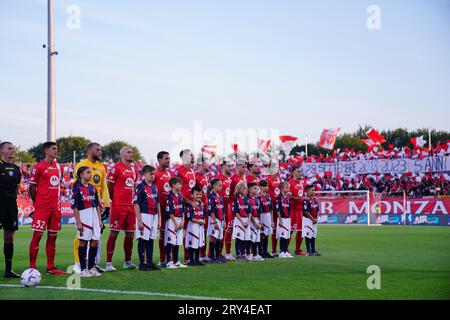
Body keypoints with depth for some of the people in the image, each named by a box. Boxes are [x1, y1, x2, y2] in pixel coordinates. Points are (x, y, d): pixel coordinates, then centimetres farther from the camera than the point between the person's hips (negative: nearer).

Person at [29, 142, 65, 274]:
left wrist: (57, 202, 14)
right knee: (37, 235, -5)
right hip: (42, 207, -6)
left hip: (56, 207, 6)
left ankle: (51, 267, 14)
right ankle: (32, 267, 0)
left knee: (52, 236, 8)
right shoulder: (39, 167, -6)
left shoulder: (59, 167, 14)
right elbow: (32, 187, -3)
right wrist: (37, 203, 0)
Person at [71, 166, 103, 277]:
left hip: (94, 215, 6)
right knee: (83, 241, 0)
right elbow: (75, 207, -9)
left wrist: (100, 219, 13)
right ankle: (83, 269, 7)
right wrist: (78, 222, -14)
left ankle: (91, 267, 15)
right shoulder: (77, 188, -6)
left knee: (95, 241, 5)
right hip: (83, 215, -6)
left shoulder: (93, 188, 13)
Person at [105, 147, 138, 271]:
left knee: (130, 234, 11)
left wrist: (133, 199, 15)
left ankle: (127, 261, 23)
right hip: (118, 206, -7)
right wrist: (116, 200, 4)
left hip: (131, 206, 8)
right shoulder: (116, 168, -9)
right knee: (114, 233, -5)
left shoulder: (133, 169, 16)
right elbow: (109, 186, -5)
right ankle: (109, 263, -2)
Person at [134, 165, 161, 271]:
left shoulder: (154, 187, 12)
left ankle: (150, 263, 17)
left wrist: (159, 219, 14)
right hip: (144, 215, -7)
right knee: (143, 240, -1)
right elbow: (136, 204, -11)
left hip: (154, 216, 7)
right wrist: (139, 221, -16)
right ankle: (142, 263, 5)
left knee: (151, 240, 10)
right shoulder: (140, 187, -9)